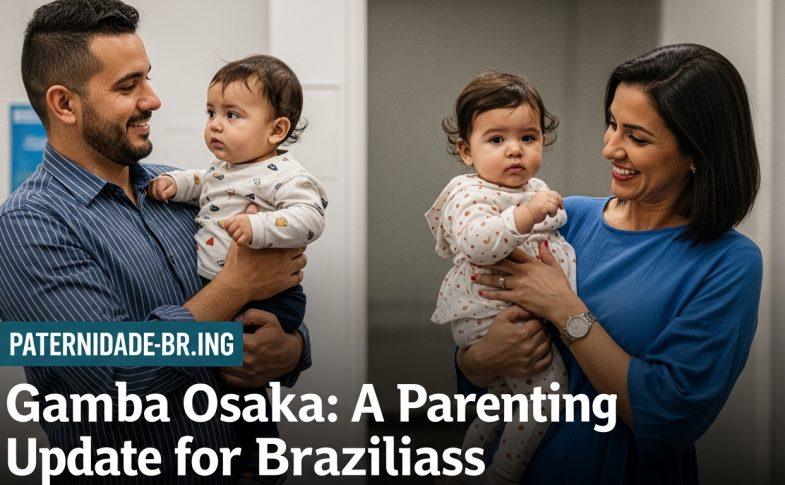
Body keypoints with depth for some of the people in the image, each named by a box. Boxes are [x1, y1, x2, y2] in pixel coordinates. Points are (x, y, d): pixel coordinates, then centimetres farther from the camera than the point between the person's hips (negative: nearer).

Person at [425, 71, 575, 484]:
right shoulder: (471, 194, -19)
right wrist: (526, 215, -48)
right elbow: (475, 242, -41)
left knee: (506, 392, 22)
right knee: (546, 385, -14)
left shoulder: (533, 189, 10)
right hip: (490, 317, -10)